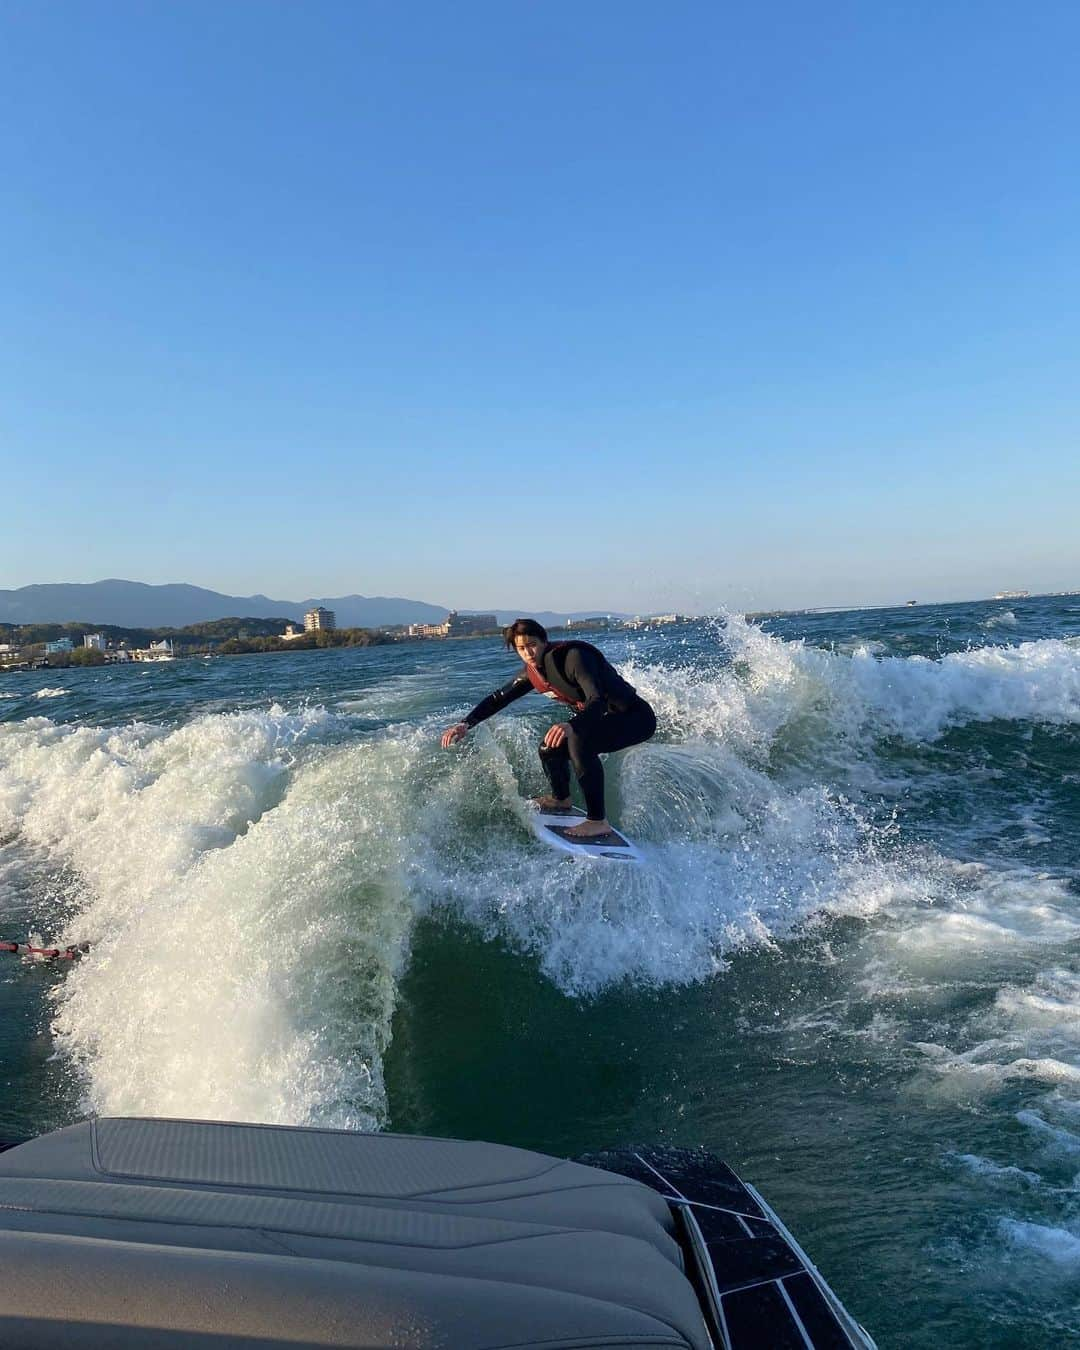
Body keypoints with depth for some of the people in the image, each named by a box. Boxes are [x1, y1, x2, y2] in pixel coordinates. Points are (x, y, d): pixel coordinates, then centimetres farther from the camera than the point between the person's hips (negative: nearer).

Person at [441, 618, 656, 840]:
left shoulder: (574, 656, -26)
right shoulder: (532, 672, 0)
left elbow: (597, 699, -38)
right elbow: (498, 698, 9)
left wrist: (572, 726, -56)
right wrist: (466, 724, -2)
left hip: (635, 717, -9)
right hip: (603, 719, 9)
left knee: (579, 741, -32)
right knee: (549, 748, 7)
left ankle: (598, 822, -27)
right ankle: (561, 799, 36)